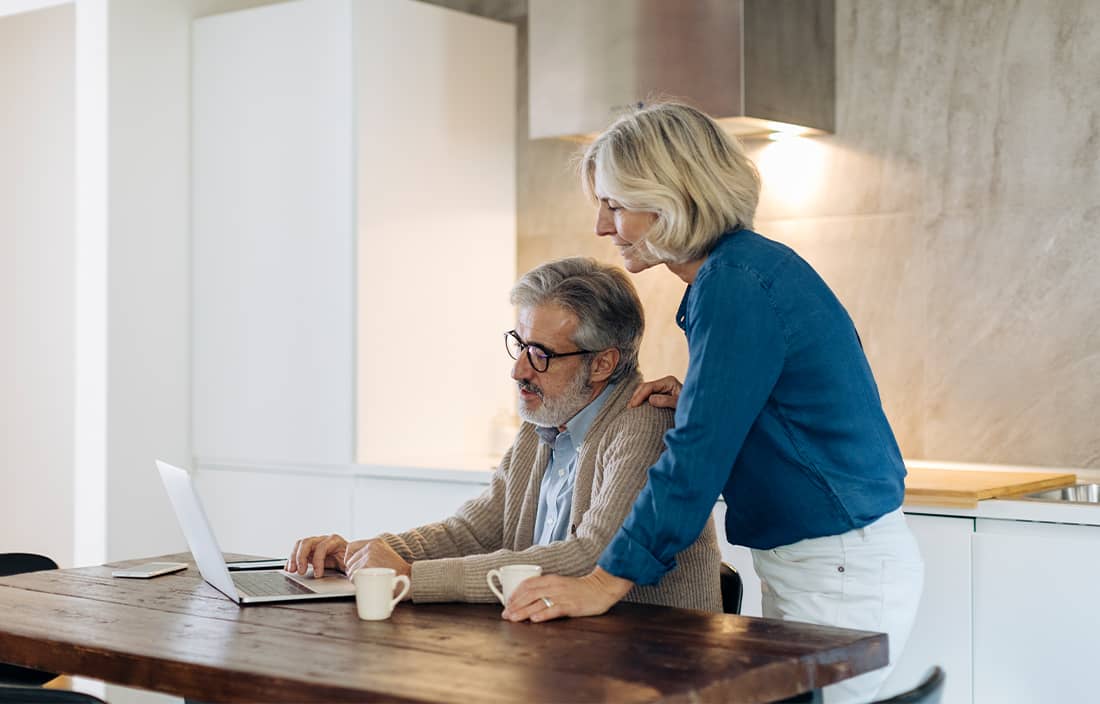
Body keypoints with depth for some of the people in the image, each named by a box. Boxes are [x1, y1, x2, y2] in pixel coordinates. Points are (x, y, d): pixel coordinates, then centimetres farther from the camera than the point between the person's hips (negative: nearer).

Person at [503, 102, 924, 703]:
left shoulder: (738, 283, -19)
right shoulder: (738, 270, 12)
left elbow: (696, 457, -22)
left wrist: (605, 583, -18)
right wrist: (694, 401, 3)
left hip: (842, 577, -10)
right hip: (813, 565, 10)